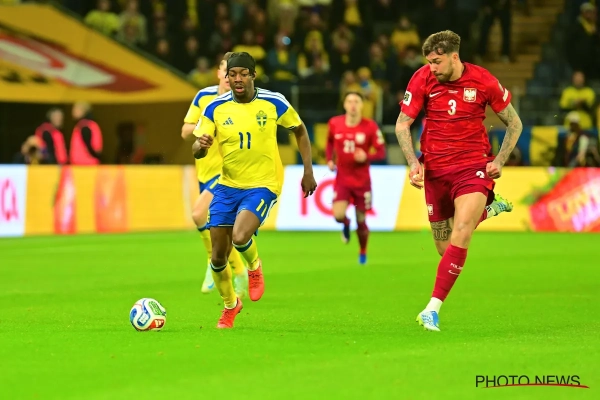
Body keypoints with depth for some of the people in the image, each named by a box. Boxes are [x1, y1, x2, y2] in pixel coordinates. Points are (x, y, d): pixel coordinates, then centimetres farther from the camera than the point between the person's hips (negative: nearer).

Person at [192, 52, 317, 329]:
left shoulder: (273, 103, -7)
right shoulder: (216, 107, -3)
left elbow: (300, 131, 9)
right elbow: (197, 151, -2)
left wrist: (308, 172, 5)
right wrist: (201, 145, -27)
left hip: (262, 185, -3)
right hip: (227, 186, 3)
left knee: (239, 238, -28)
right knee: (218, 257, 4)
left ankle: (254, 267, 9)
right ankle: (230, 305, 32)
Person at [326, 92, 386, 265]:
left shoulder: (370, 126, -11)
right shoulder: (335, 123, -4)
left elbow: (381, 152, -7)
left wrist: (367, 157, -26)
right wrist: (330, 160, 2)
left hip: (362, 180, -1)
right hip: (342, 178, 1)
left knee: (361, 220, 6)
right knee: (338, 215, -18)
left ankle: (363, 253, 32)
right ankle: (346, 225, 22)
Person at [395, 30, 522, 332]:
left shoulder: (483, 81, -9)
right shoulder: (422, 79, -7)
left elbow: (514, 123, 5)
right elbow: (402, 124, 0)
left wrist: (500, 160, -7)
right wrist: (413, 162, -14)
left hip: (474, 166, -3)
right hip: (435, 168, 3)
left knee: (461, 234, -22)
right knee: (445, 248, 9)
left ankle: (433, 308, -19)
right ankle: (488, 209, 38)